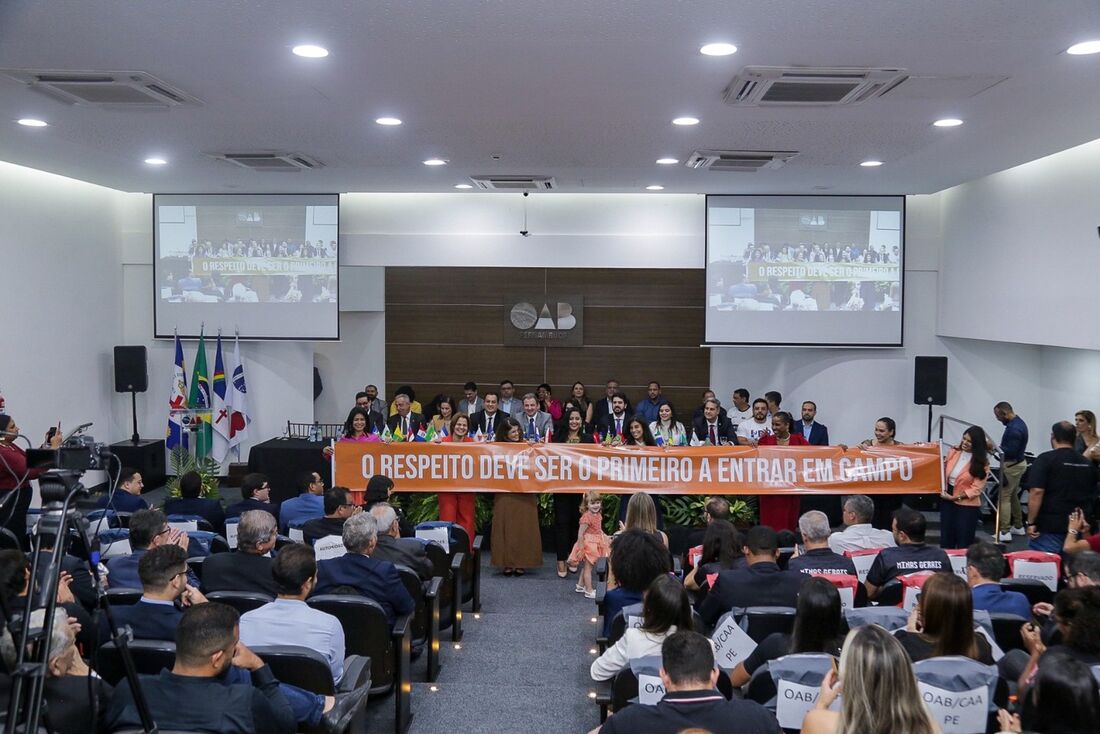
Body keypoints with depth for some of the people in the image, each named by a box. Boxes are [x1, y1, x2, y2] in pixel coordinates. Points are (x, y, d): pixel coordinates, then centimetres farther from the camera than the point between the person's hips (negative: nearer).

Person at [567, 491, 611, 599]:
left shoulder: (598, 515, 2)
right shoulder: (586, 517, -25)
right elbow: (580, 534, -23)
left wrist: (606, 537, 12)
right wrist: (581, 548, -21)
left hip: (596, 544, 9)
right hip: (588, 544, -9)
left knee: (586, 567, 21)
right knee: (588, 567, 2)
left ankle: (580, 586, 35)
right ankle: (589, 590, 12)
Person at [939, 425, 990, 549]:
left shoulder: (982, 463, -11)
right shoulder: (953, 452, 0)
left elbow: (976, 488, -14)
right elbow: (943, 471, 11)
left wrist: (955, 497, -17)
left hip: (967, 505, -4)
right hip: (947, 501, 4)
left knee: (964, 543, 5)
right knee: (945, 540, 13)